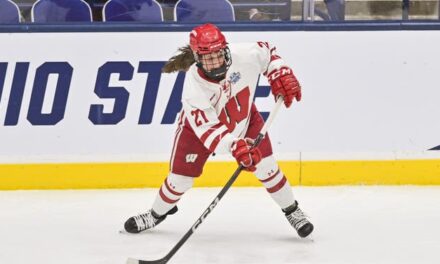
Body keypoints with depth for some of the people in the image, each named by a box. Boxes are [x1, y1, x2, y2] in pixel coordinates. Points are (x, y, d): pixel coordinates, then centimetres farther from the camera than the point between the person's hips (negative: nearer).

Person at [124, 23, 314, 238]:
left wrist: (281, 76, -20)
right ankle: (157, 214, 30)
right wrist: (234, 146, -53)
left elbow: (267, 52, -9)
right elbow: (207, 128, -40)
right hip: (199, 126, -2)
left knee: (265, 167, -5)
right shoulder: (194, 87, -39)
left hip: (243, 117, 2)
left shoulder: (244, 56, -33)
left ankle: (292, 211, 16)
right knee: (180, 177, 2)